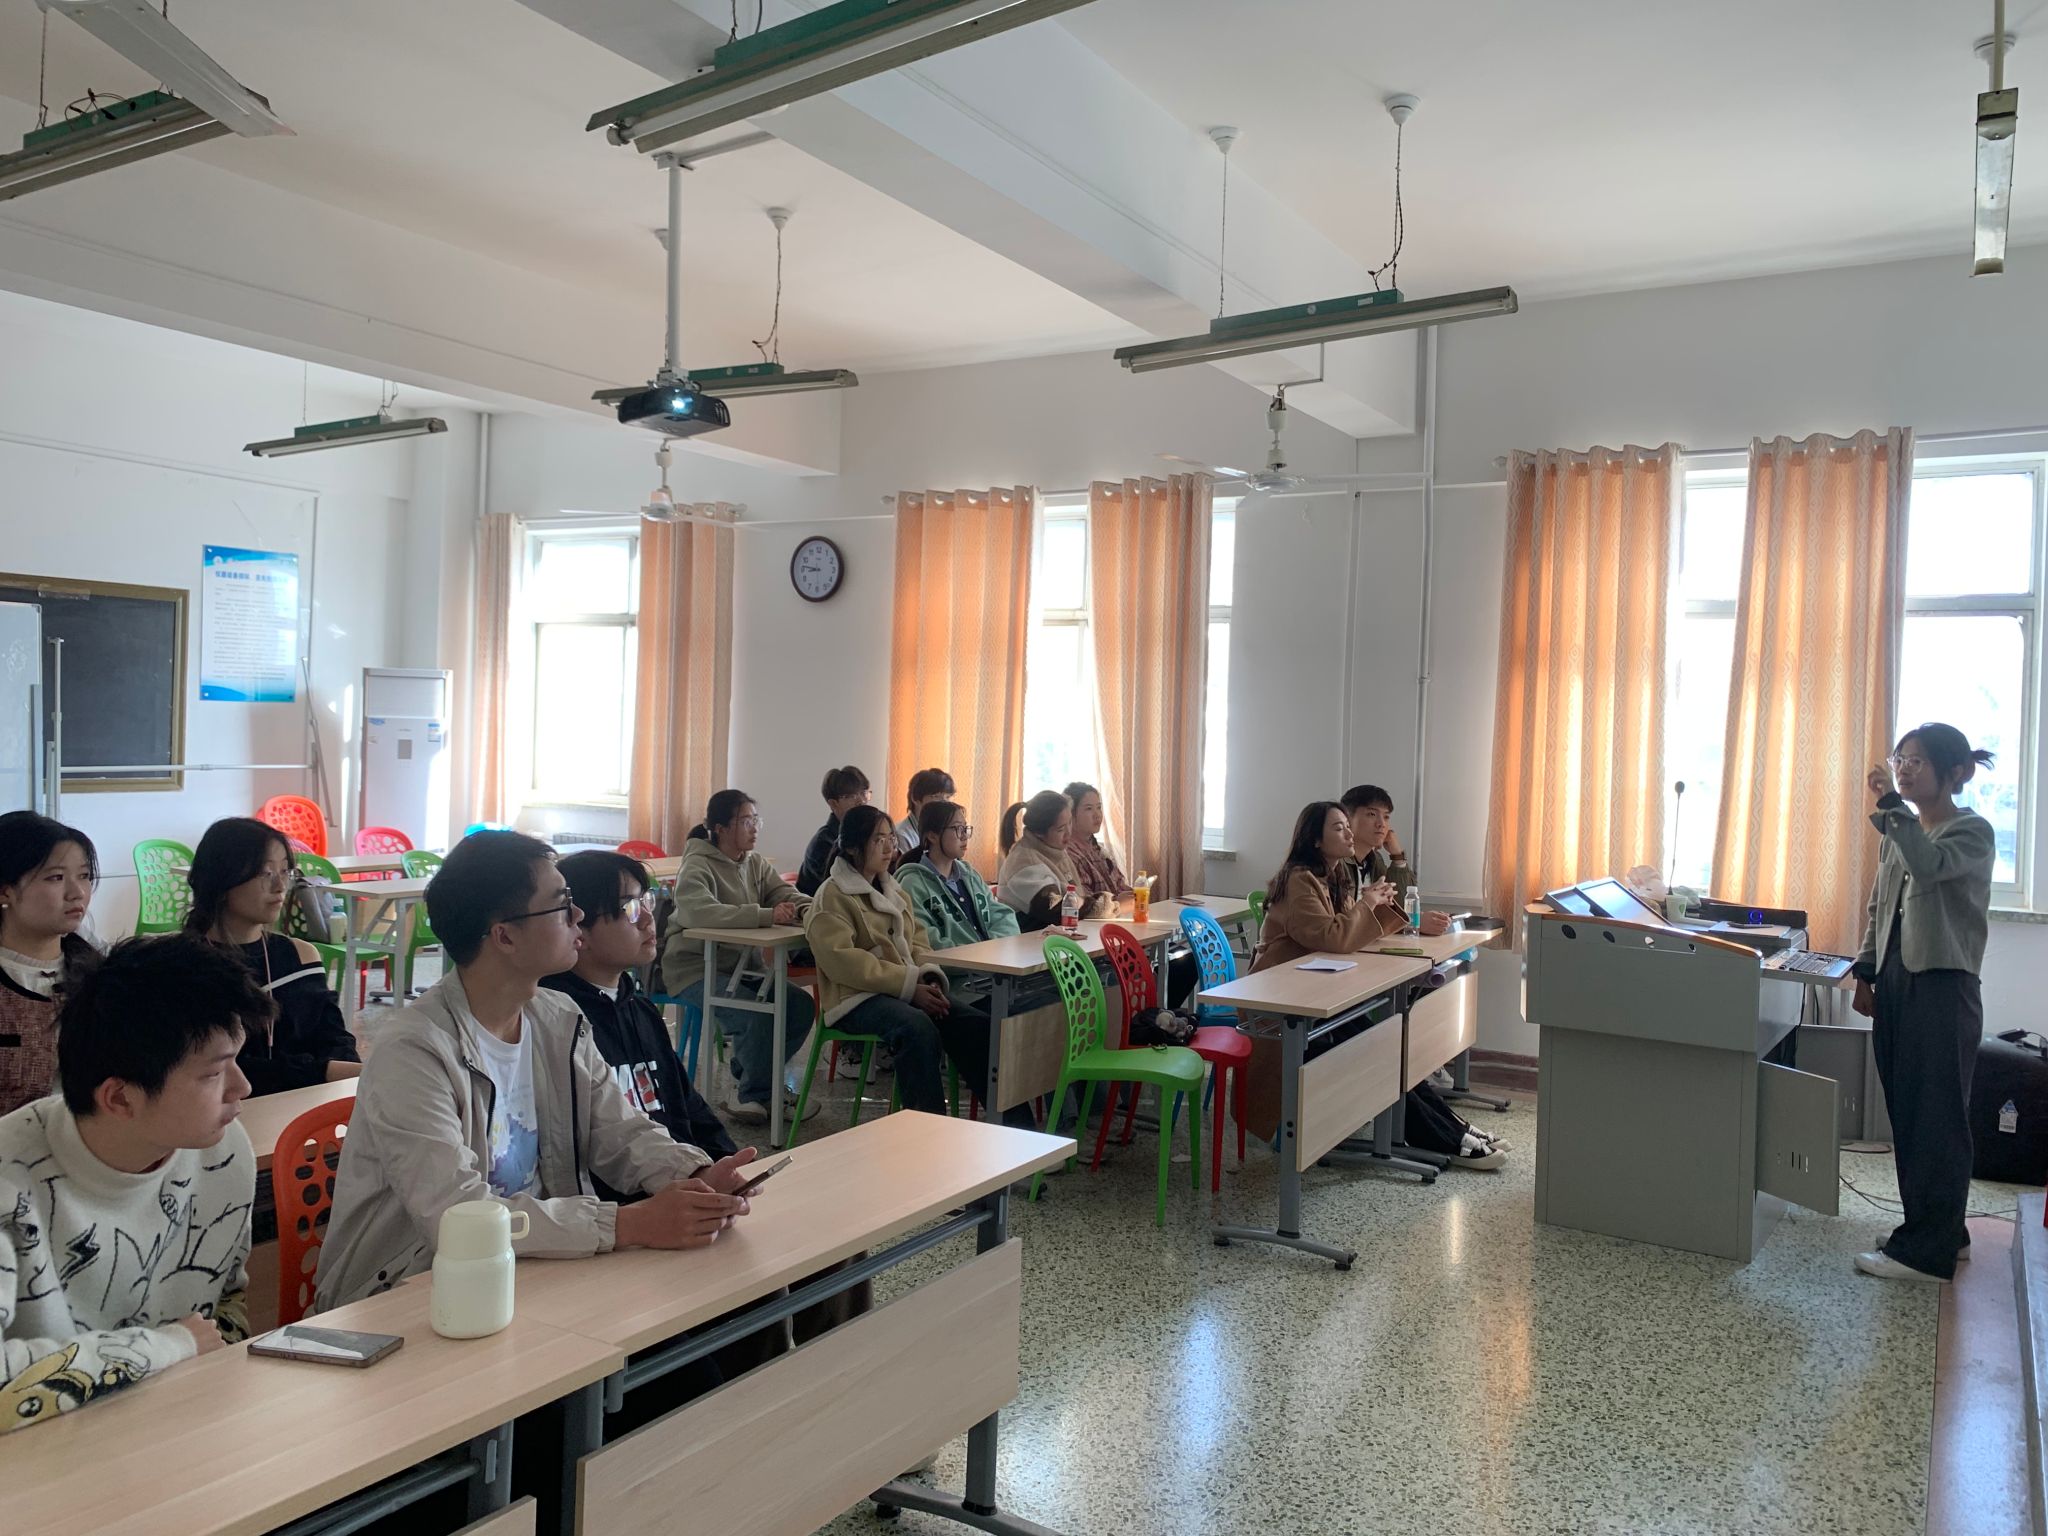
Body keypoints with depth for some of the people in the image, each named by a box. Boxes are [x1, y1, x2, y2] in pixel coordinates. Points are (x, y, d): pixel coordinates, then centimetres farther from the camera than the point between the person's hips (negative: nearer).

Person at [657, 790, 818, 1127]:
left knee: (802, 1005, -10)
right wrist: (766, 915, -39)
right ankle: (753, 1095, -2)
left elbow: (786, 894, 5)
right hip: (693, 970, -8)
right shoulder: (697, 867, -14)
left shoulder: (757, 864, 10)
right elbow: (699, 912, -33)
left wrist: (806, 908, -22)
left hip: (739, 966, 8)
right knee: (758, 1015, -28)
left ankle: (747, 1078, 12)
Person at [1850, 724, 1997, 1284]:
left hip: (1942, 985, -8)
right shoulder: (1900, 832, 14)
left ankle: (1927, 1250, 1)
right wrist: (1866, 973, 13)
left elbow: (1930, 865, -29)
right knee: (1905, 1113, 12)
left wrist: (1891, 804, -28)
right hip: (1896, 981, 8)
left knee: (1935, 1118, -4)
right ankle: (1942, 1230, 24)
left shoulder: (1972, 832, -7)